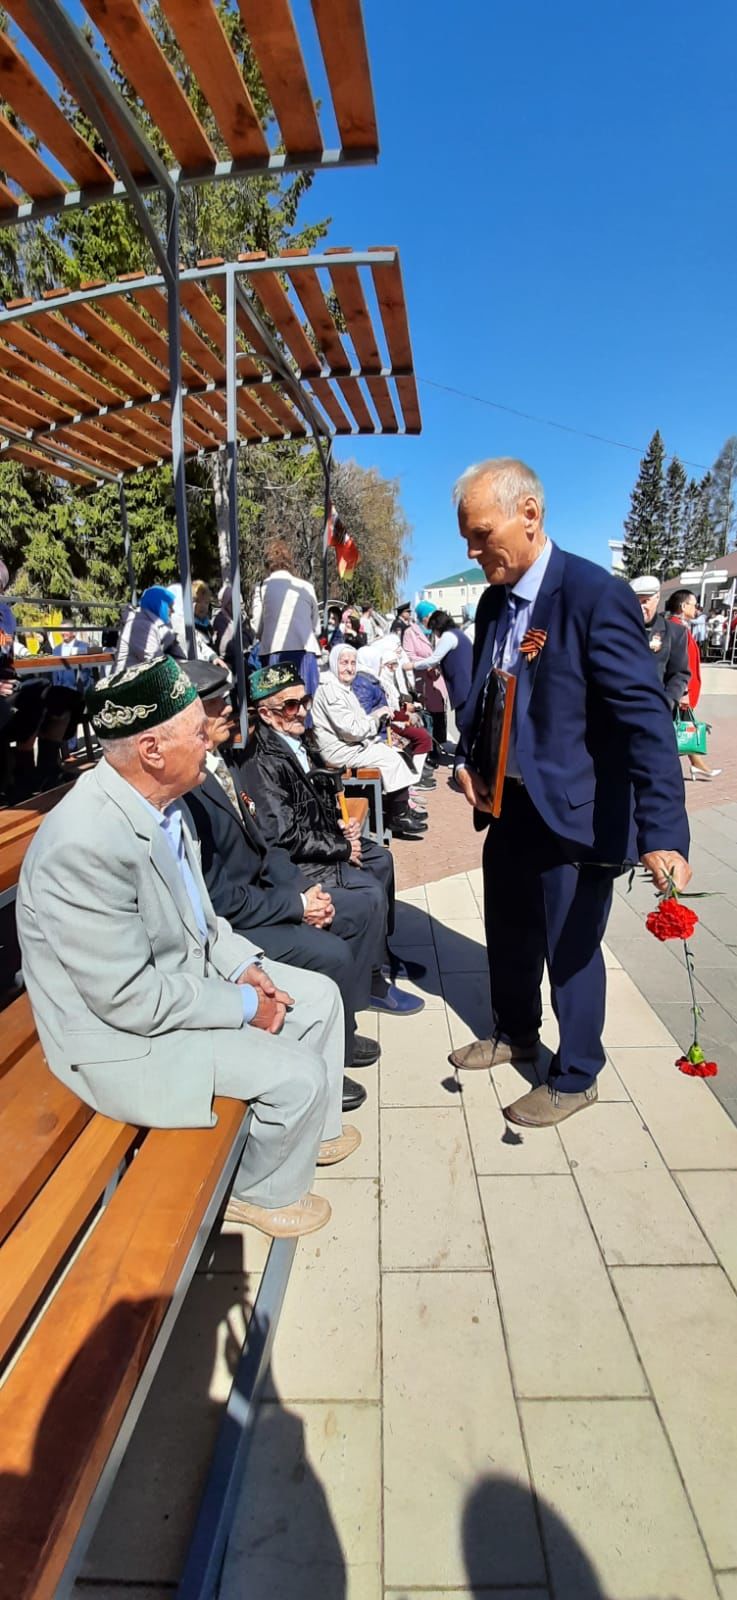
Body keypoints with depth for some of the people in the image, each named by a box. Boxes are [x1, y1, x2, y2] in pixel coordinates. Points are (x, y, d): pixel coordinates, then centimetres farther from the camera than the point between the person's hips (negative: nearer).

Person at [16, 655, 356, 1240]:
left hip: (191, 972, 9)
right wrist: (244, 1006, -18)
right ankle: (265, 1191, 19)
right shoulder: (85, 844, -34)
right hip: (124, 1037, -9)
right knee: (298, 1074, -13)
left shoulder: (161, 801, -6)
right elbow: (131, 999, -29)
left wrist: (243, 963, -3)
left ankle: (314, 1131, 36)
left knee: (321, 996, 11)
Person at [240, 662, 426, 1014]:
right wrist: (342, 848, -16)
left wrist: (342, 825, 1)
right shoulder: (262, 762, -24)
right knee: (371, 892, -17)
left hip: (323, 840, 10)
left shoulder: (297, 741, 3)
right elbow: (286, 837, -25)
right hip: (294, 864, -10)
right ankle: (373, 982, 3)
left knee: (381, 859, 16)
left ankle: (383, 951, 31)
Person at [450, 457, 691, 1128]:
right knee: (509, 935, 22)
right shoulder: (494, 601, 4)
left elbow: (646, 717, -26)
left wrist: (662, 832, -34)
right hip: (509, 805, 7)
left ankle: (574, 1079, 32)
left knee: (570, 949, 9)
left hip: (573, 814, -7)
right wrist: (468, 760, 0)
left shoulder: (597, 595, -20)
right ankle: (515, 1033, 47)